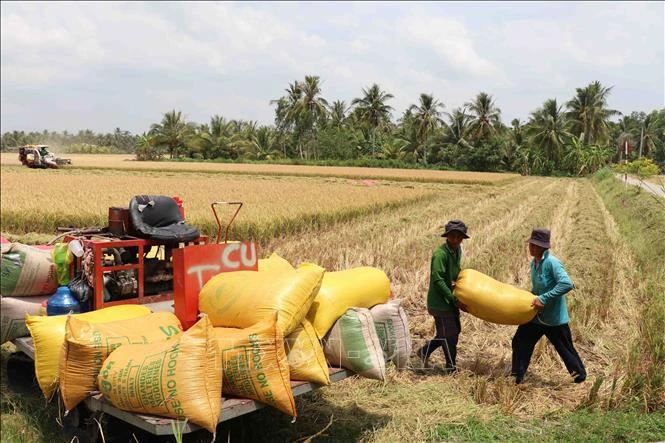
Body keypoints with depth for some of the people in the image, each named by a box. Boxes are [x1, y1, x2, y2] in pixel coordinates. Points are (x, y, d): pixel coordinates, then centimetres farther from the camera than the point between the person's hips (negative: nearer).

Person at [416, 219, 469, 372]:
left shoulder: (457, 251, 7)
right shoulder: (440, 254, -20)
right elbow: (437, 279, -24)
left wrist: (456, 282, -5)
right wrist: (454, 300, -22)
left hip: (450, 300, 9)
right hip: (440, 301, -9)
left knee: (454, 331, 17)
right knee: (450, 334, -1)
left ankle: (424, 351, 29)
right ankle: (451, 368, 17)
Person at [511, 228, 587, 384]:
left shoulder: (552, 262, -22)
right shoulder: (534, 263, 5)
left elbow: (567, 284, -33)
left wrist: (543, 299, -31)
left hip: (554, 317, -7)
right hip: (536, 315, 8)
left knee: (565, 349, 10)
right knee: (520, 342, 5)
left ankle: (580, 375, 33)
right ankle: (517, 377, 15)